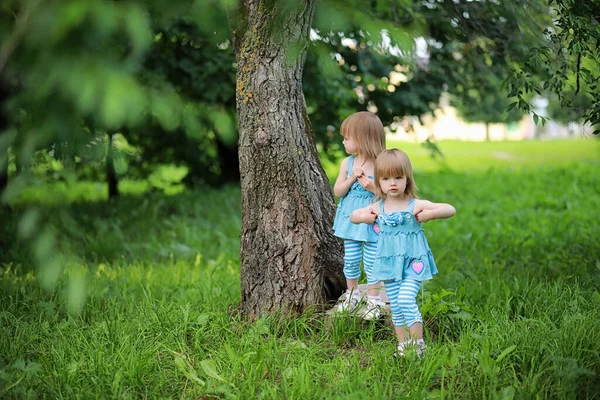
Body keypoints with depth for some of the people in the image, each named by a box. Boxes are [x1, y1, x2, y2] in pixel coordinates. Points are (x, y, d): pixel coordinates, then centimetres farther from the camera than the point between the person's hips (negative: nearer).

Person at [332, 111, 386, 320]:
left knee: (371, 263, 2)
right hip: (351, 219, 4)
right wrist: (352, 178, -17)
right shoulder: (347, 163, 0)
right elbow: (338, 191, -2)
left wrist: (373, 187, -24)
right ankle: (352, 295, 31)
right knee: (350, 261, 13)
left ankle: (374, 300, 16)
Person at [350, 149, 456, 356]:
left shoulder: (416, 205, -8)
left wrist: (428, 214, -19)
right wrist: (365, 217, 0)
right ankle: (402, 343, 23)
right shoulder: (378, 207, 3)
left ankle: (418, 343, -5)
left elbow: (450, 209, -10)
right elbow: (353, 215, 19)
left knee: (406, 300, -18)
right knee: (395, 305, 9)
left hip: (413, 261, -4)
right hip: (390, 262, 4)